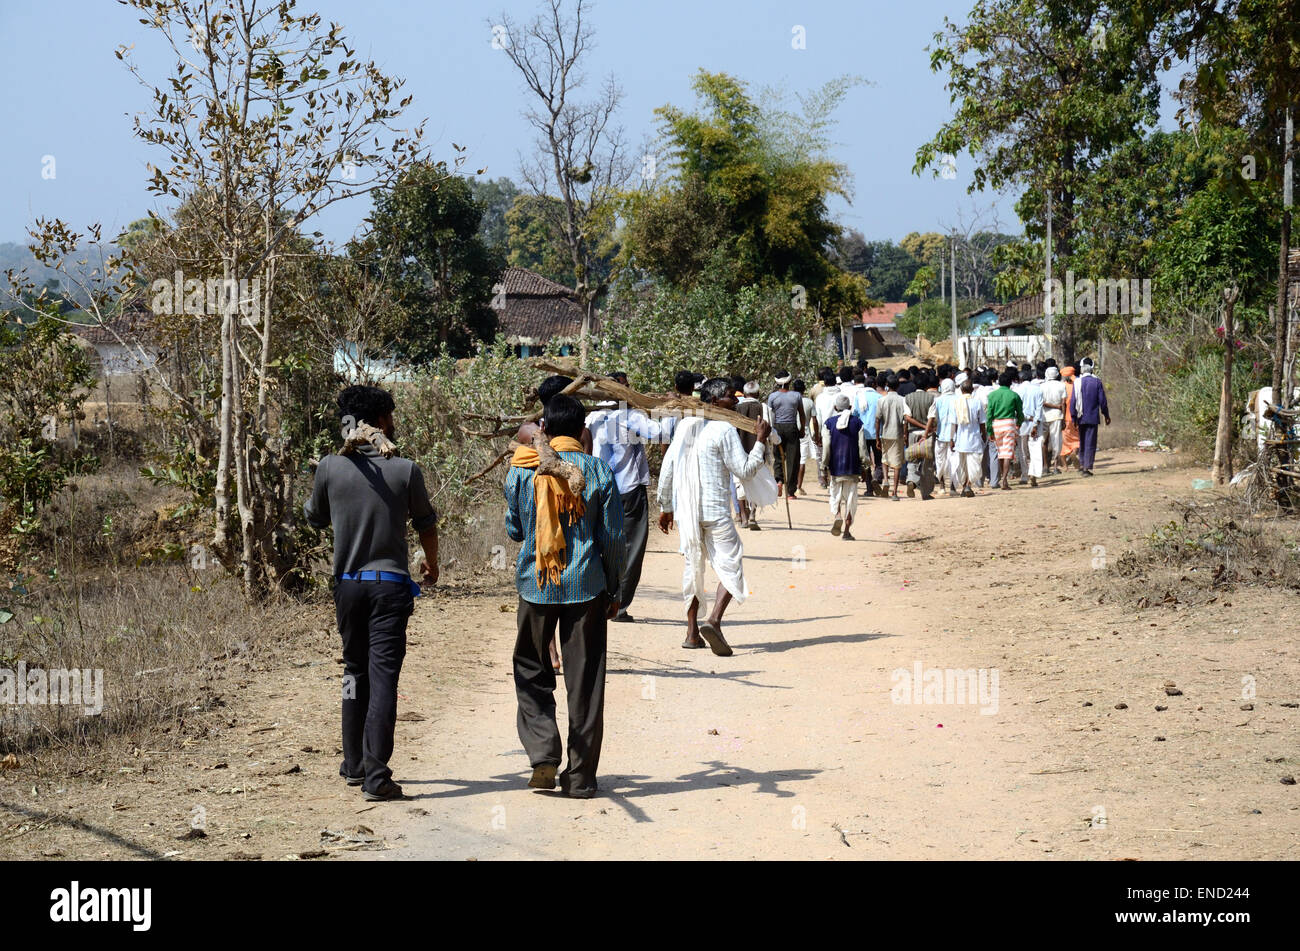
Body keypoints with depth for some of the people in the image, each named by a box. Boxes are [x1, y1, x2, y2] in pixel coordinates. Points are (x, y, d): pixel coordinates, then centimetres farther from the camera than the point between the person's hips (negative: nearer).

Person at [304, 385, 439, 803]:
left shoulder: (330, 468, -3)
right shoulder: (405, 470, -7)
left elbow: (315, 518, 14)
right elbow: (425, 525, 8)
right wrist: (431, 563, 27)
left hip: (347, 583, 3)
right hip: (390, 584, -3)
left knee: (355, 671, 18)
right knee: (383, 675, -5)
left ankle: (354, 764, 26)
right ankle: (376, 775, -11)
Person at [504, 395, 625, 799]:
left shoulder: (522, 470, -2)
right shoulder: (599, 472, -3)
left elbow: (514, 529, 10)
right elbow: (613, 537, 0)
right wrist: (613, 591, 10)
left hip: (536, 584, 0)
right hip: (586, 585, 0)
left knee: (532, 672, 14)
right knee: (585, 681, 6)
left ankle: (543, 752, -5)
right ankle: (581, 776, 7)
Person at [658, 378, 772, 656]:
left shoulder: (686, 427, 10)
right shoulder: (724, 430, -10)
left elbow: (666, 469, 13)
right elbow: (745, 470, -9)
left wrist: (665, 507, 20)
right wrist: (760, 442, 1)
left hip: (685, 510, 7)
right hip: (714, 511, -6)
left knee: (693, 566, 16)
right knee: (731, 565, -3)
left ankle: (692, 632, 15)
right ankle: (714, 622, -23)